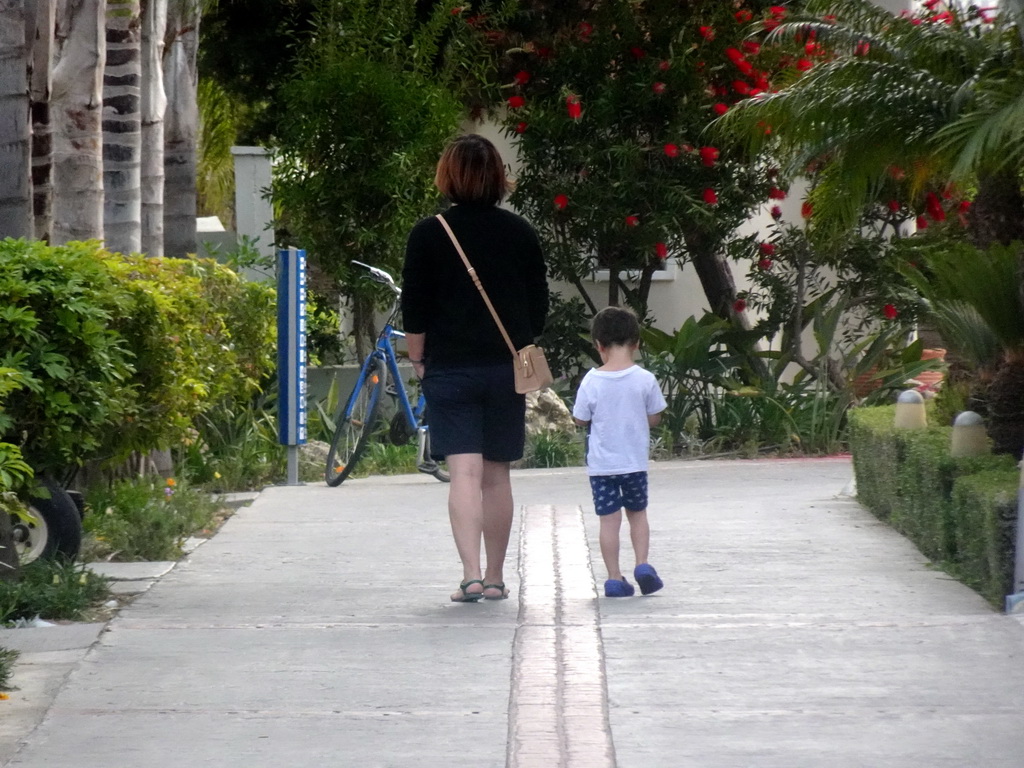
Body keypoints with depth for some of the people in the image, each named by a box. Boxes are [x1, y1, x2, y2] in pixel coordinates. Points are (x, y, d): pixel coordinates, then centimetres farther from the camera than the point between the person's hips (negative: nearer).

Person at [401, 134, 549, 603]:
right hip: (507, 370, 3)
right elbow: (538, 307, 9)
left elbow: (414, 311, -5)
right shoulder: (521, 234, 3)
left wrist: (418, 361, 8)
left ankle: (471, 575, -22)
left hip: (449, 370, -3)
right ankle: (495, 578, 19)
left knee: (464, 472, -8)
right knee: (497, 475, 12)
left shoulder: (429, 235, -6)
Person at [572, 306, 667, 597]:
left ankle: (614, 577, 5)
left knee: (609, 519, 5)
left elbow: (580, 420, -2)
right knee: (638, 514, 19)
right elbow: (654, 418, 0)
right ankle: (642, 564, 6)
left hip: (601, 464, -1)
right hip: (635, 461, 1)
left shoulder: (591, 381, -10)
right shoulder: (645, 379, -9)